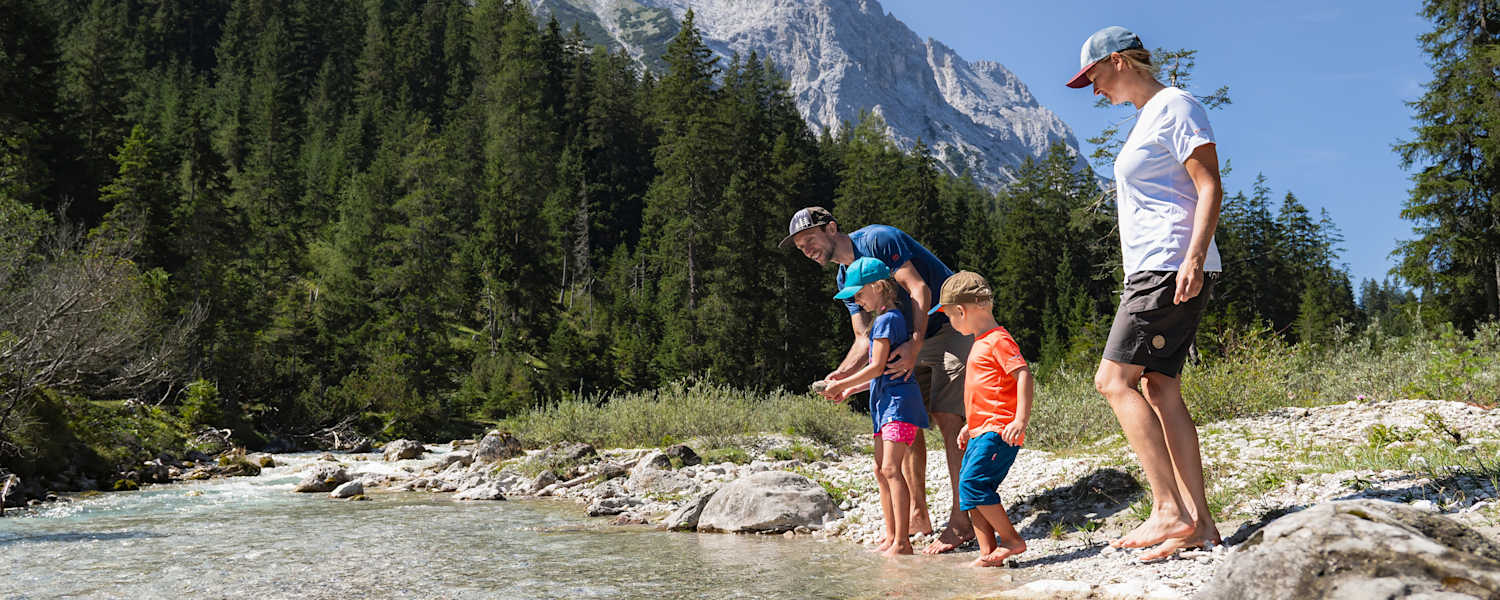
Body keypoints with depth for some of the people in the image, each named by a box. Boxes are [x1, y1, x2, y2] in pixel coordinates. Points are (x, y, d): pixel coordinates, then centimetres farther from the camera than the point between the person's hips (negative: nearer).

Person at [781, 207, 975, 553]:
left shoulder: (878, 240, -15)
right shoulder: (845, 280, 10)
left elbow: (919, 288, -24)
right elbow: (864, 338, 4)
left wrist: (914, 344, -36)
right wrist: (842, 373, -15)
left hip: (953, 327, -9)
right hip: (915, 341, 9)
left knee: (946, 416, -16)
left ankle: (960, 522, -14)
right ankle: (917, 515, 15)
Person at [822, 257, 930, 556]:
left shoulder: (886, 320, -11)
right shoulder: (889, 319, 19)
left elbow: (877, 367, -16)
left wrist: (842, 384, -8)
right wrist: (851, 389, 19)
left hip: (899, 401, -11)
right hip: (886, 403, 11)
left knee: (891, 468, -15)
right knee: (881, 470, 10)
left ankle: (902, 542, -15)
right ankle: (891, 538, 15)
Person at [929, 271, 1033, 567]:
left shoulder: (998, 340, -11)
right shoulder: (981, 342, 21)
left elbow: (1024, 376, -20)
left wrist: (1021, 420, -28)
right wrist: (971, 426, 29)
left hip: (998, 432, -10)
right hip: (981, 433, 10)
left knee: (973, 483, -18)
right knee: (968, 491, 6)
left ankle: (1012, 540, -7)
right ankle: (988, 553, 8)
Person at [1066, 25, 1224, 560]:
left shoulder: (1175, 106, -5)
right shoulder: (1146, 119, 24)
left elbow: (1210, 188, -14)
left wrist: (1192, 259, -24)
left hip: (1172, 267, -10)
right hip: (1152, 271, 10)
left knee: (1114, 379, -15)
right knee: (1160, 390, 4)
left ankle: (1170, 510, -16)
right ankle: (1198, 522, 3)